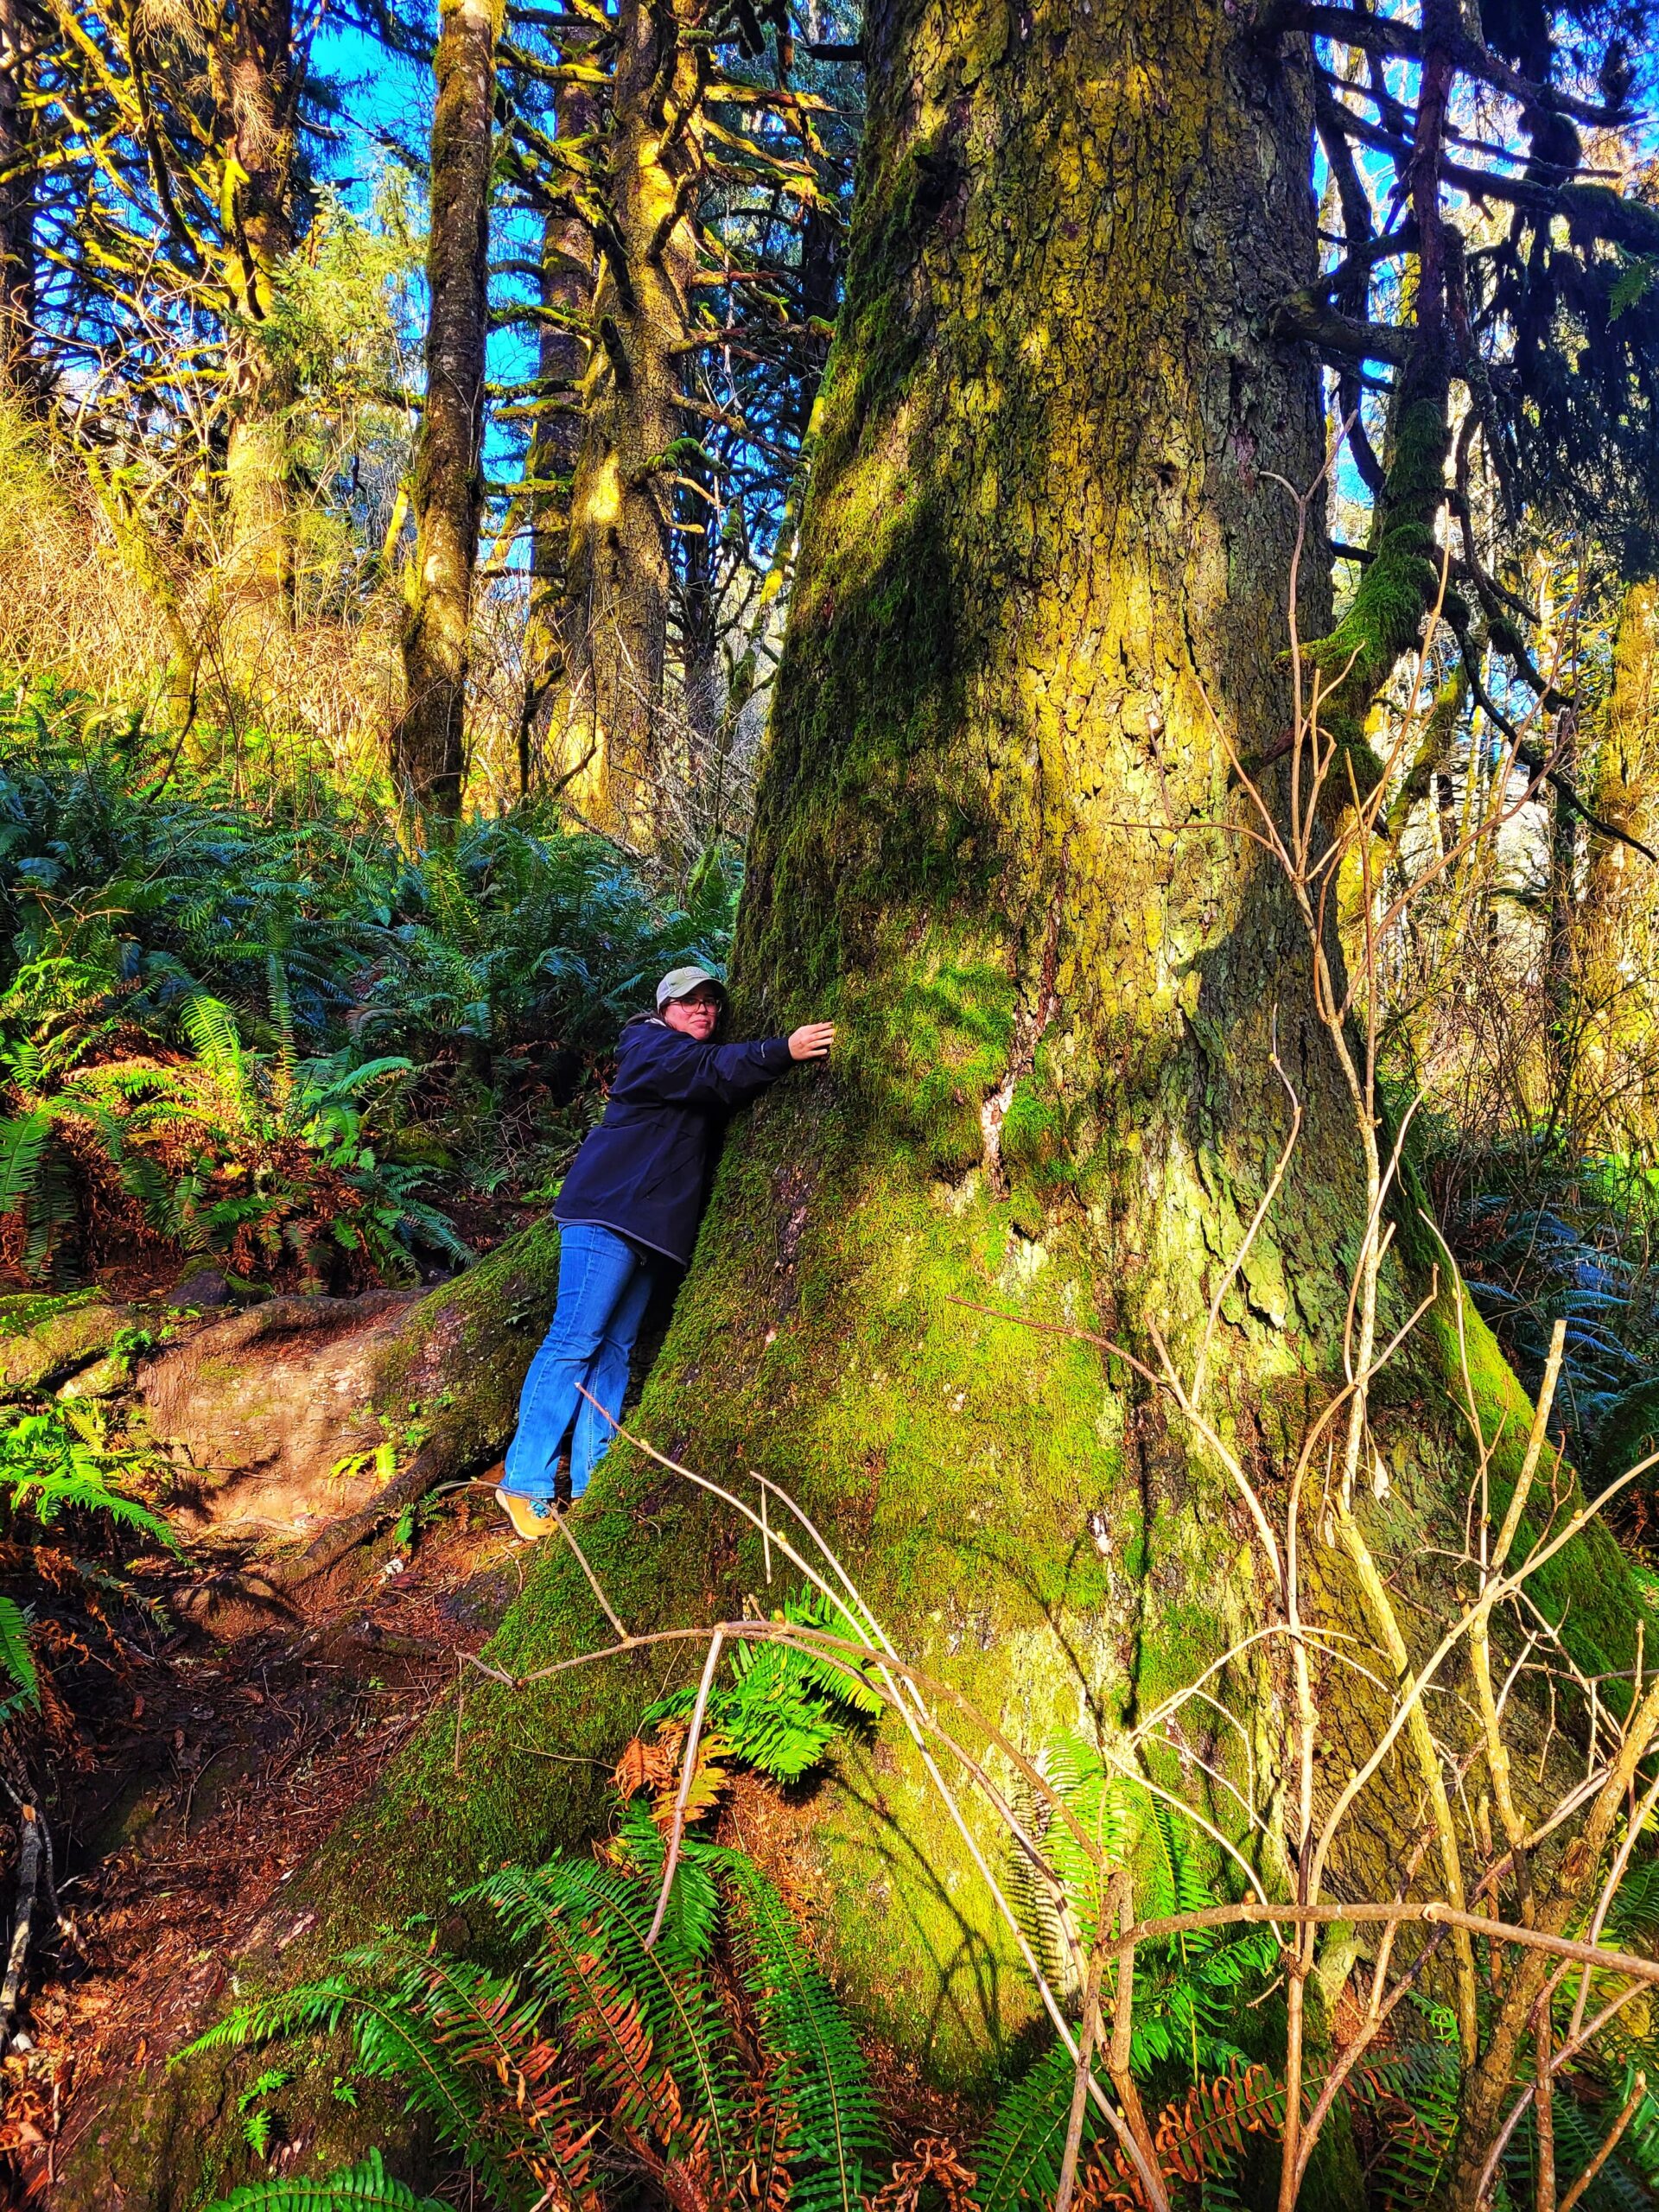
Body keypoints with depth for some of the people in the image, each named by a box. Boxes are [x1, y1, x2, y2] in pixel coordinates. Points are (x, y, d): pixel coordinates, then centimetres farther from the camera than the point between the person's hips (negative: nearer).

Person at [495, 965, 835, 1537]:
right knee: (574, 1341, -10)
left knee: (614, 1351, 8)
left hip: (649, 1226, 9)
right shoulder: (649, 1046, -5)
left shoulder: (696, 1061, 24)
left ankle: (590, 1486, 12)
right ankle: (524, 1484, -5)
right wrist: (782, 1052, -31)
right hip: (609, 1211, -9)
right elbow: (708, 1070, -22)